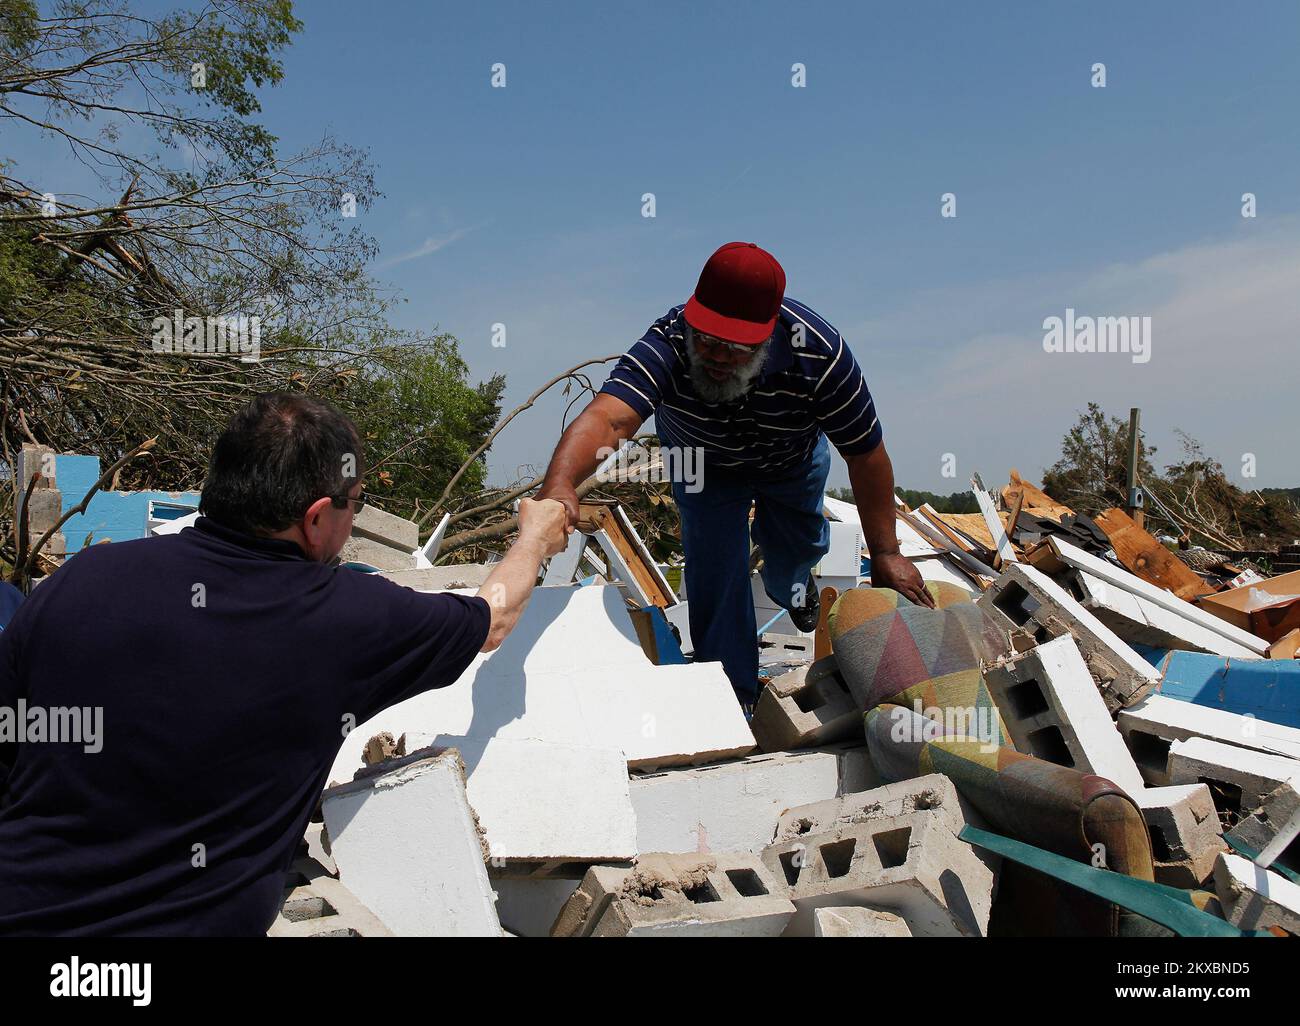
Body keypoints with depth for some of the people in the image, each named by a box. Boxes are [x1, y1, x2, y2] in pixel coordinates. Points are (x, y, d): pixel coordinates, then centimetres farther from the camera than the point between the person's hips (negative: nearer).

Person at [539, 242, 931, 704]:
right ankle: (733, 697, 8)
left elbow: (866, 453, -29)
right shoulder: (666, 344, -45)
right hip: (705, 462, -1)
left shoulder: (819, 353, -41)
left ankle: (789, 588, 61)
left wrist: (886, 553, -25)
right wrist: (559, 484, -84)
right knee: (714, 568, -12)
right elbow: (608, 416, -63)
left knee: (799, 544, 21)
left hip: (794, 459, 2)